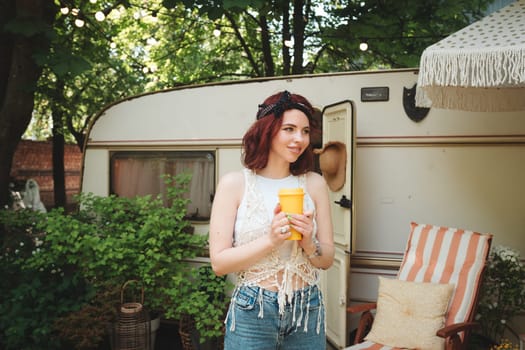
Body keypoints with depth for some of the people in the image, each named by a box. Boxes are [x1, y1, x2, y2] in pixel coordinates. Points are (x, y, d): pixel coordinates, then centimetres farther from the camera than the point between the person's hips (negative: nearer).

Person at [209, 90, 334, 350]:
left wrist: (308, 242, -17)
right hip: (252, 312, -3)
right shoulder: (234, 183, -8)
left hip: (307, 311, 3)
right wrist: (270, 240, -22)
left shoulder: (314, 184, -1)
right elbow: (219, 262, -11)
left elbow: (327, 259, 3)